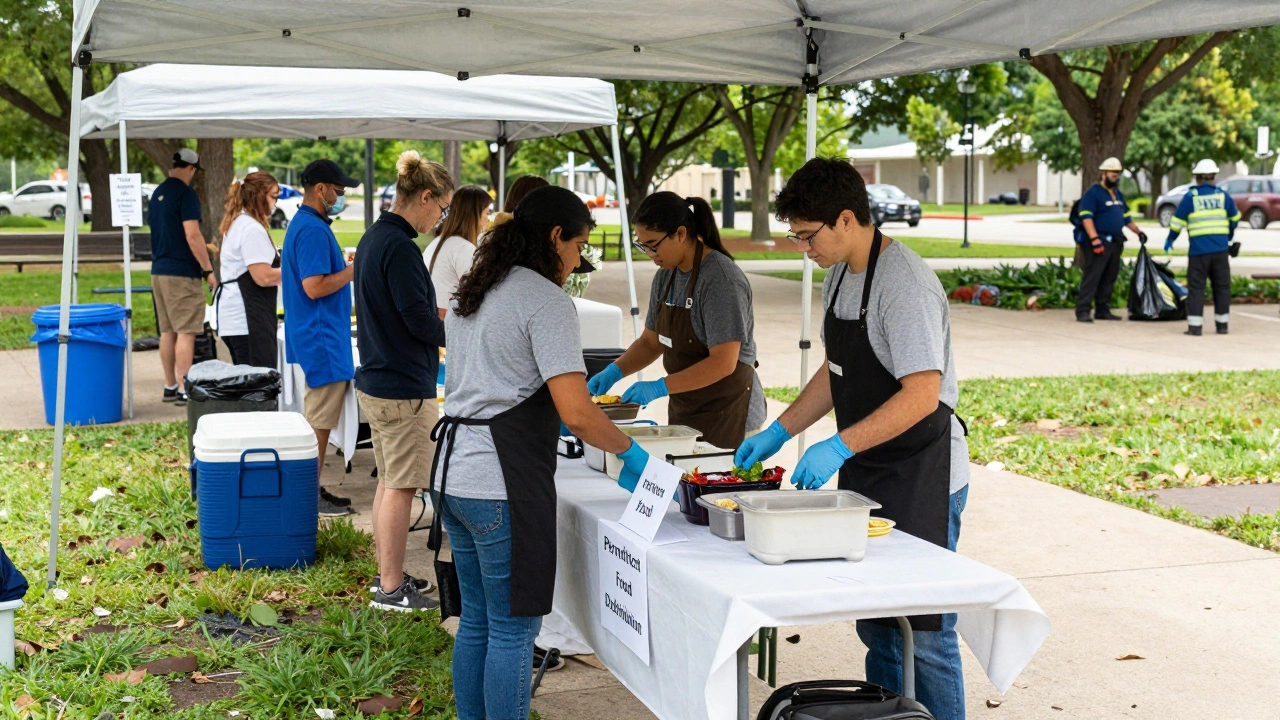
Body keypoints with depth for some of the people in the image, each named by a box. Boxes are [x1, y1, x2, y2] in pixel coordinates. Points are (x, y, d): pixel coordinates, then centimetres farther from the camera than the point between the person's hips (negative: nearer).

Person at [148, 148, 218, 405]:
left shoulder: (157, 193, 15)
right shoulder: (186, 193, -12)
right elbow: (192, 234, -19)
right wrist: (208, 269, -15)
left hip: (158, 270, 8)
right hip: (182, 273, -8)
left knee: (167, 331, 12)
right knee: (186, 332, -6)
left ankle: (170, 387, 17)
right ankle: (184, 389, -9)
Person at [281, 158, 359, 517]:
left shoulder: (303, 224, 16)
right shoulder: (313, 230, -19)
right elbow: (315, 287, -24)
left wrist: (346, 266, 17)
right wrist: (354, 269, -14)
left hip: (313, 338, 11)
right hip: (321, 340, -11)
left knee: (317, 418, 15)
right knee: (319, 420, -5)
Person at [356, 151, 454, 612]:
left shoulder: (374, 237, 12)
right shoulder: (399, 246, -20)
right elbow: (419, 319, -21)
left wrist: (438, 327, 14)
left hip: (375, 379, 10)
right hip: (403, 387, -10)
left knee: (389, 481, 18)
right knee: (401, 486, -2)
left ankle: (388, 574, 27)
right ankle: (392, 589, 5)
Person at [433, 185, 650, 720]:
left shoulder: (471, 292, 15)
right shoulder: (546, 301, -13)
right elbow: (578, 415, -20)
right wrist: (629, 452, -5)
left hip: (452, 474, 9)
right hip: (502, 484, -9)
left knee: (476, 621, 18)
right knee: (513, 630, 0)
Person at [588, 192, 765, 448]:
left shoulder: (721, 280, -19)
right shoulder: (665, 275, 6)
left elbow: (723, 363, -24)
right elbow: (651, 341, 14)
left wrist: (660, 387, -28)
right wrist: (615, 370, -3)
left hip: (728, 415, -7)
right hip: (683, 410, 8)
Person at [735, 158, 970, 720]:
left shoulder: (904, 284, -20)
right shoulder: (839, 277, 9)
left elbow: (922, 395, -26)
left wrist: (840, 447, -30)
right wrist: (777, 433, 12)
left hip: (921, 483, -9)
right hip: (865, 477, 9)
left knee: (923, 633, -2)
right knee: (876, 627, 15)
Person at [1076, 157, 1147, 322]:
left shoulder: (1118, 194, 21)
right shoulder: (1093, 192, -6)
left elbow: (1126, 217, 32)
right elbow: (1086, 217, -16)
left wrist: (1138, 232, 28)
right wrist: (1094, 239, -24)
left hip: (1115, 244, 8)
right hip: (1099, 243, -8)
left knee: (1109, 279, 9)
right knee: (1091, 277, -12)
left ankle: (1103, 310, 15)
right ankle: (1082, 311, -13)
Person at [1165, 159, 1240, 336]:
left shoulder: (1190, 197, -2)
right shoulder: (1222, 195, 5)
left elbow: (1177, 222, 0)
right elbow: (1235, 218, 18)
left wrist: (1169, 241, 16)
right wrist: (1230, 237, 35)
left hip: (1199, 250, -2)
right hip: (1221, 249, 2)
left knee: (1196, 288, 0)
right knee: (1222, 287, 11)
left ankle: (1195, 326, -5)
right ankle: (1222, 324, 14)